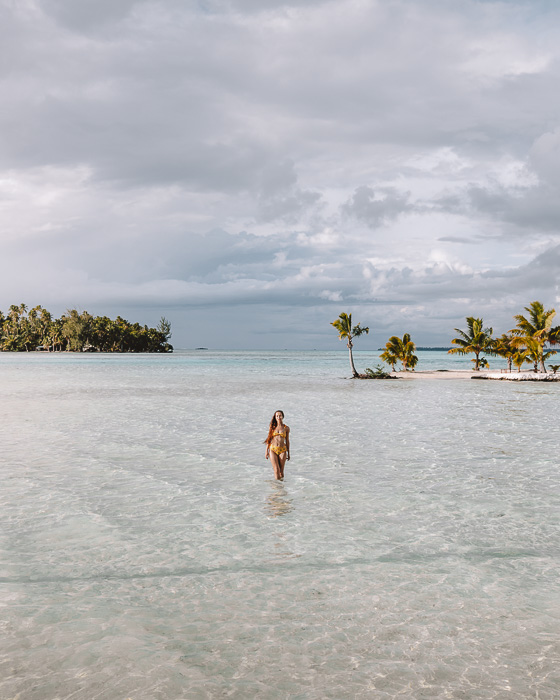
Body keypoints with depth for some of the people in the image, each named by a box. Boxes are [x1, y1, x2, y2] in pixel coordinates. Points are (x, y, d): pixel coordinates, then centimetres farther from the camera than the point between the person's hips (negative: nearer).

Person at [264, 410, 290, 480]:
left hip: (282, 450, 0)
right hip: (273, 449, 0)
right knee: (276, 470, -9)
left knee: (281, 471, 0)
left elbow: (287, 441, 10)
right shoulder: (272, 427, 6)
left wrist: (288, 453, 11)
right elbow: (269, 439, 9)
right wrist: (266, 451, 4)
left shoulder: (286, 428, 5)